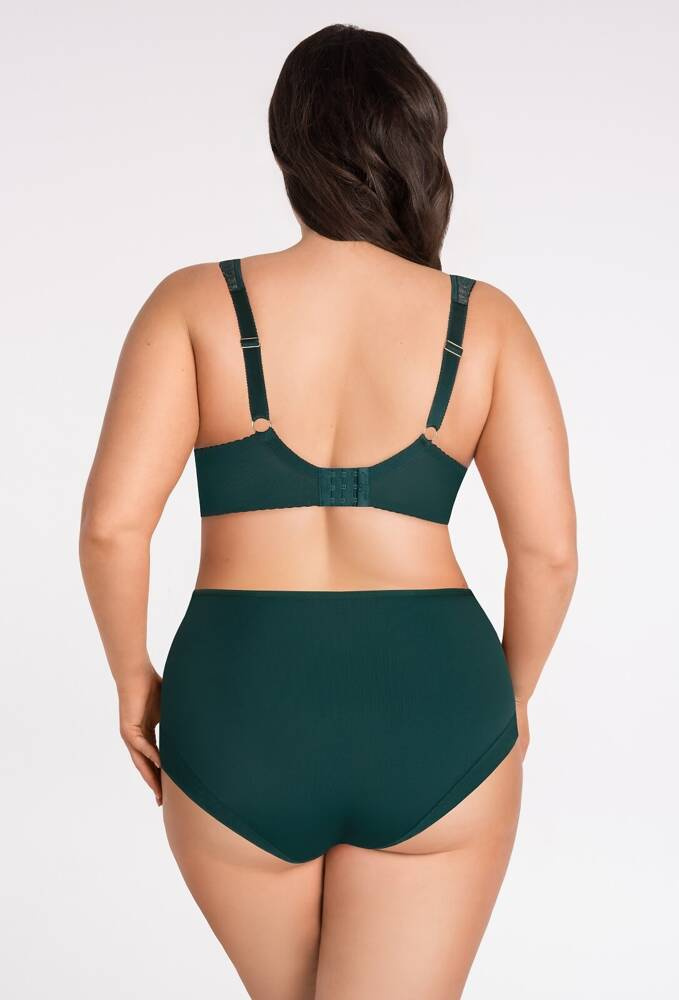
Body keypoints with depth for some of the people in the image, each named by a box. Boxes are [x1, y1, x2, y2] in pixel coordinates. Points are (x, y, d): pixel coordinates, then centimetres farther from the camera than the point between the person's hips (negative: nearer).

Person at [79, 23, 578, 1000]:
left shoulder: (197, 303, -2)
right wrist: (510, 699, 13)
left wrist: (133, 680, 6)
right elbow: (550, 548, -3)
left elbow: (113, 525, -11)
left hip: (242, 711, 1)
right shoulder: (484, 319, 1)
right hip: (433, 709, 0)